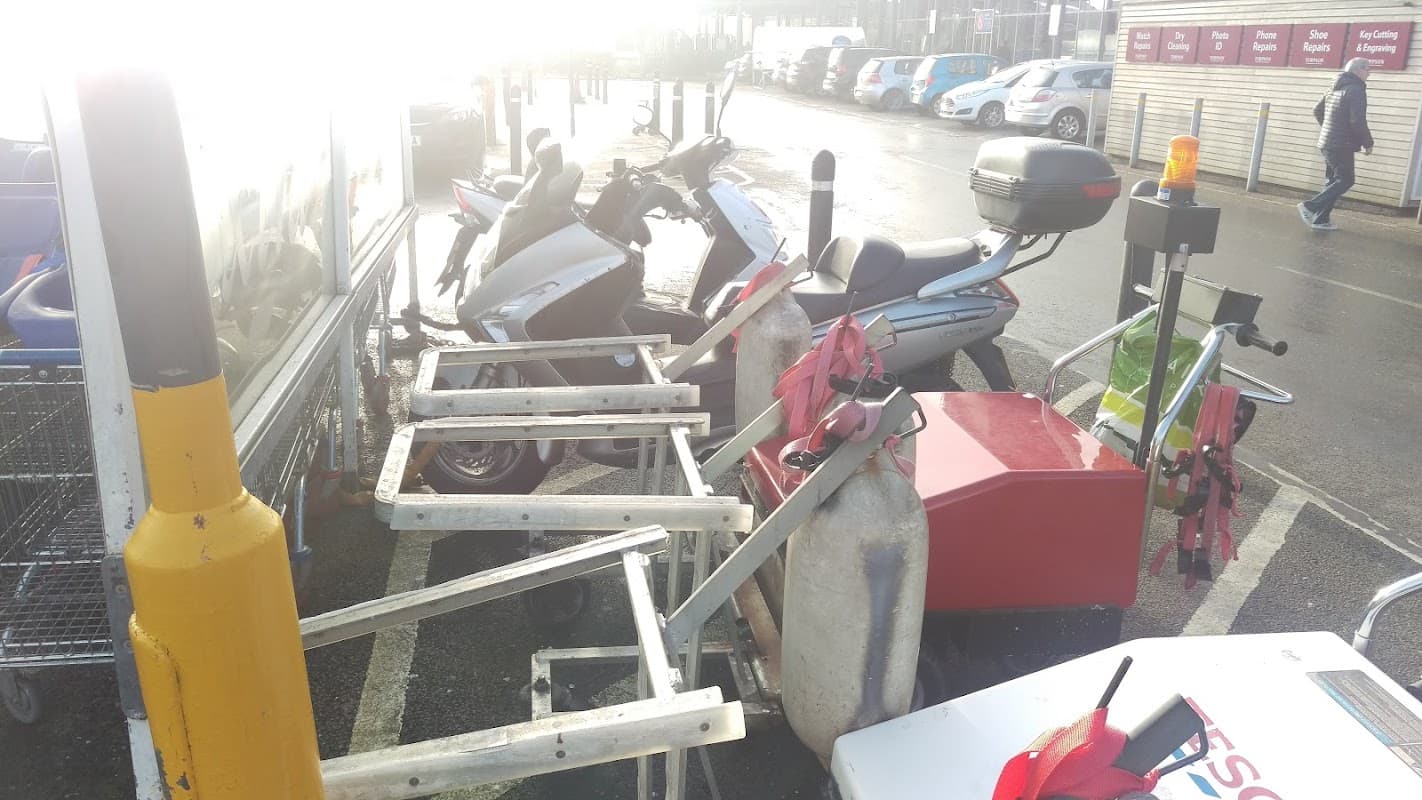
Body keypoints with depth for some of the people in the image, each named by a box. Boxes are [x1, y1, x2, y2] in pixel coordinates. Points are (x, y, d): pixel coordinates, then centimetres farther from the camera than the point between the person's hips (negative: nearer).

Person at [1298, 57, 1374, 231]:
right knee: (1345, 181, -5)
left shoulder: (1335, 89, 14)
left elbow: (1317, 110, 25)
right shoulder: (1356, 90, -14)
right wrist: (1368, 143, -10)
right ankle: (1310, 206, -13)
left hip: (1327, 143, 9)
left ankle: (1320, 219, 9)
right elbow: (1358, 121, -20)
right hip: (1342, 145, -9)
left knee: (1334, 181, 13)